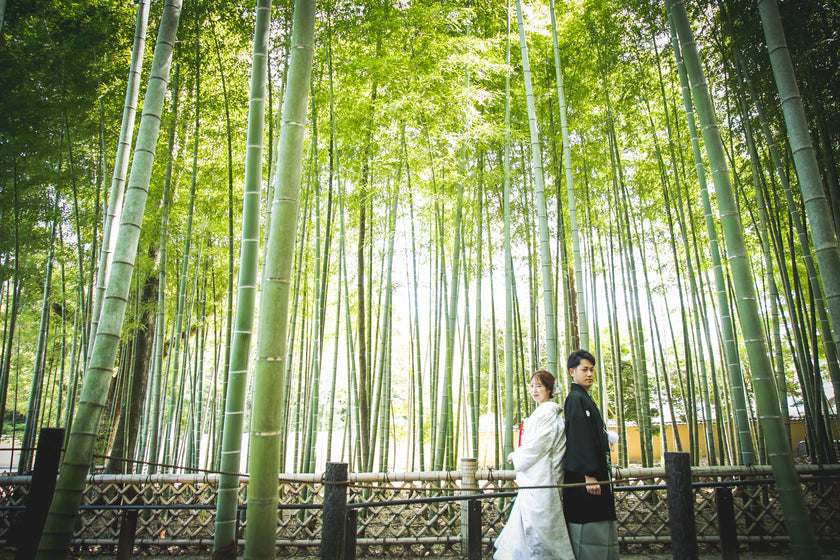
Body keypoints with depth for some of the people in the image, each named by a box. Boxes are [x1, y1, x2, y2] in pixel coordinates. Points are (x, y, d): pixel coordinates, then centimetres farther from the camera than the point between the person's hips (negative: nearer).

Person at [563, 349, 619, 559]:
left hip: (594, 473, 10)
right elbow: (580, 439, -20)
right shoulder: (576, 398, -12)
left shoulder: (584, 398, 19)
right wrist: (589, 475, -24)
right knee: (589, 532, -6)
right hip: (583, 476, -10)